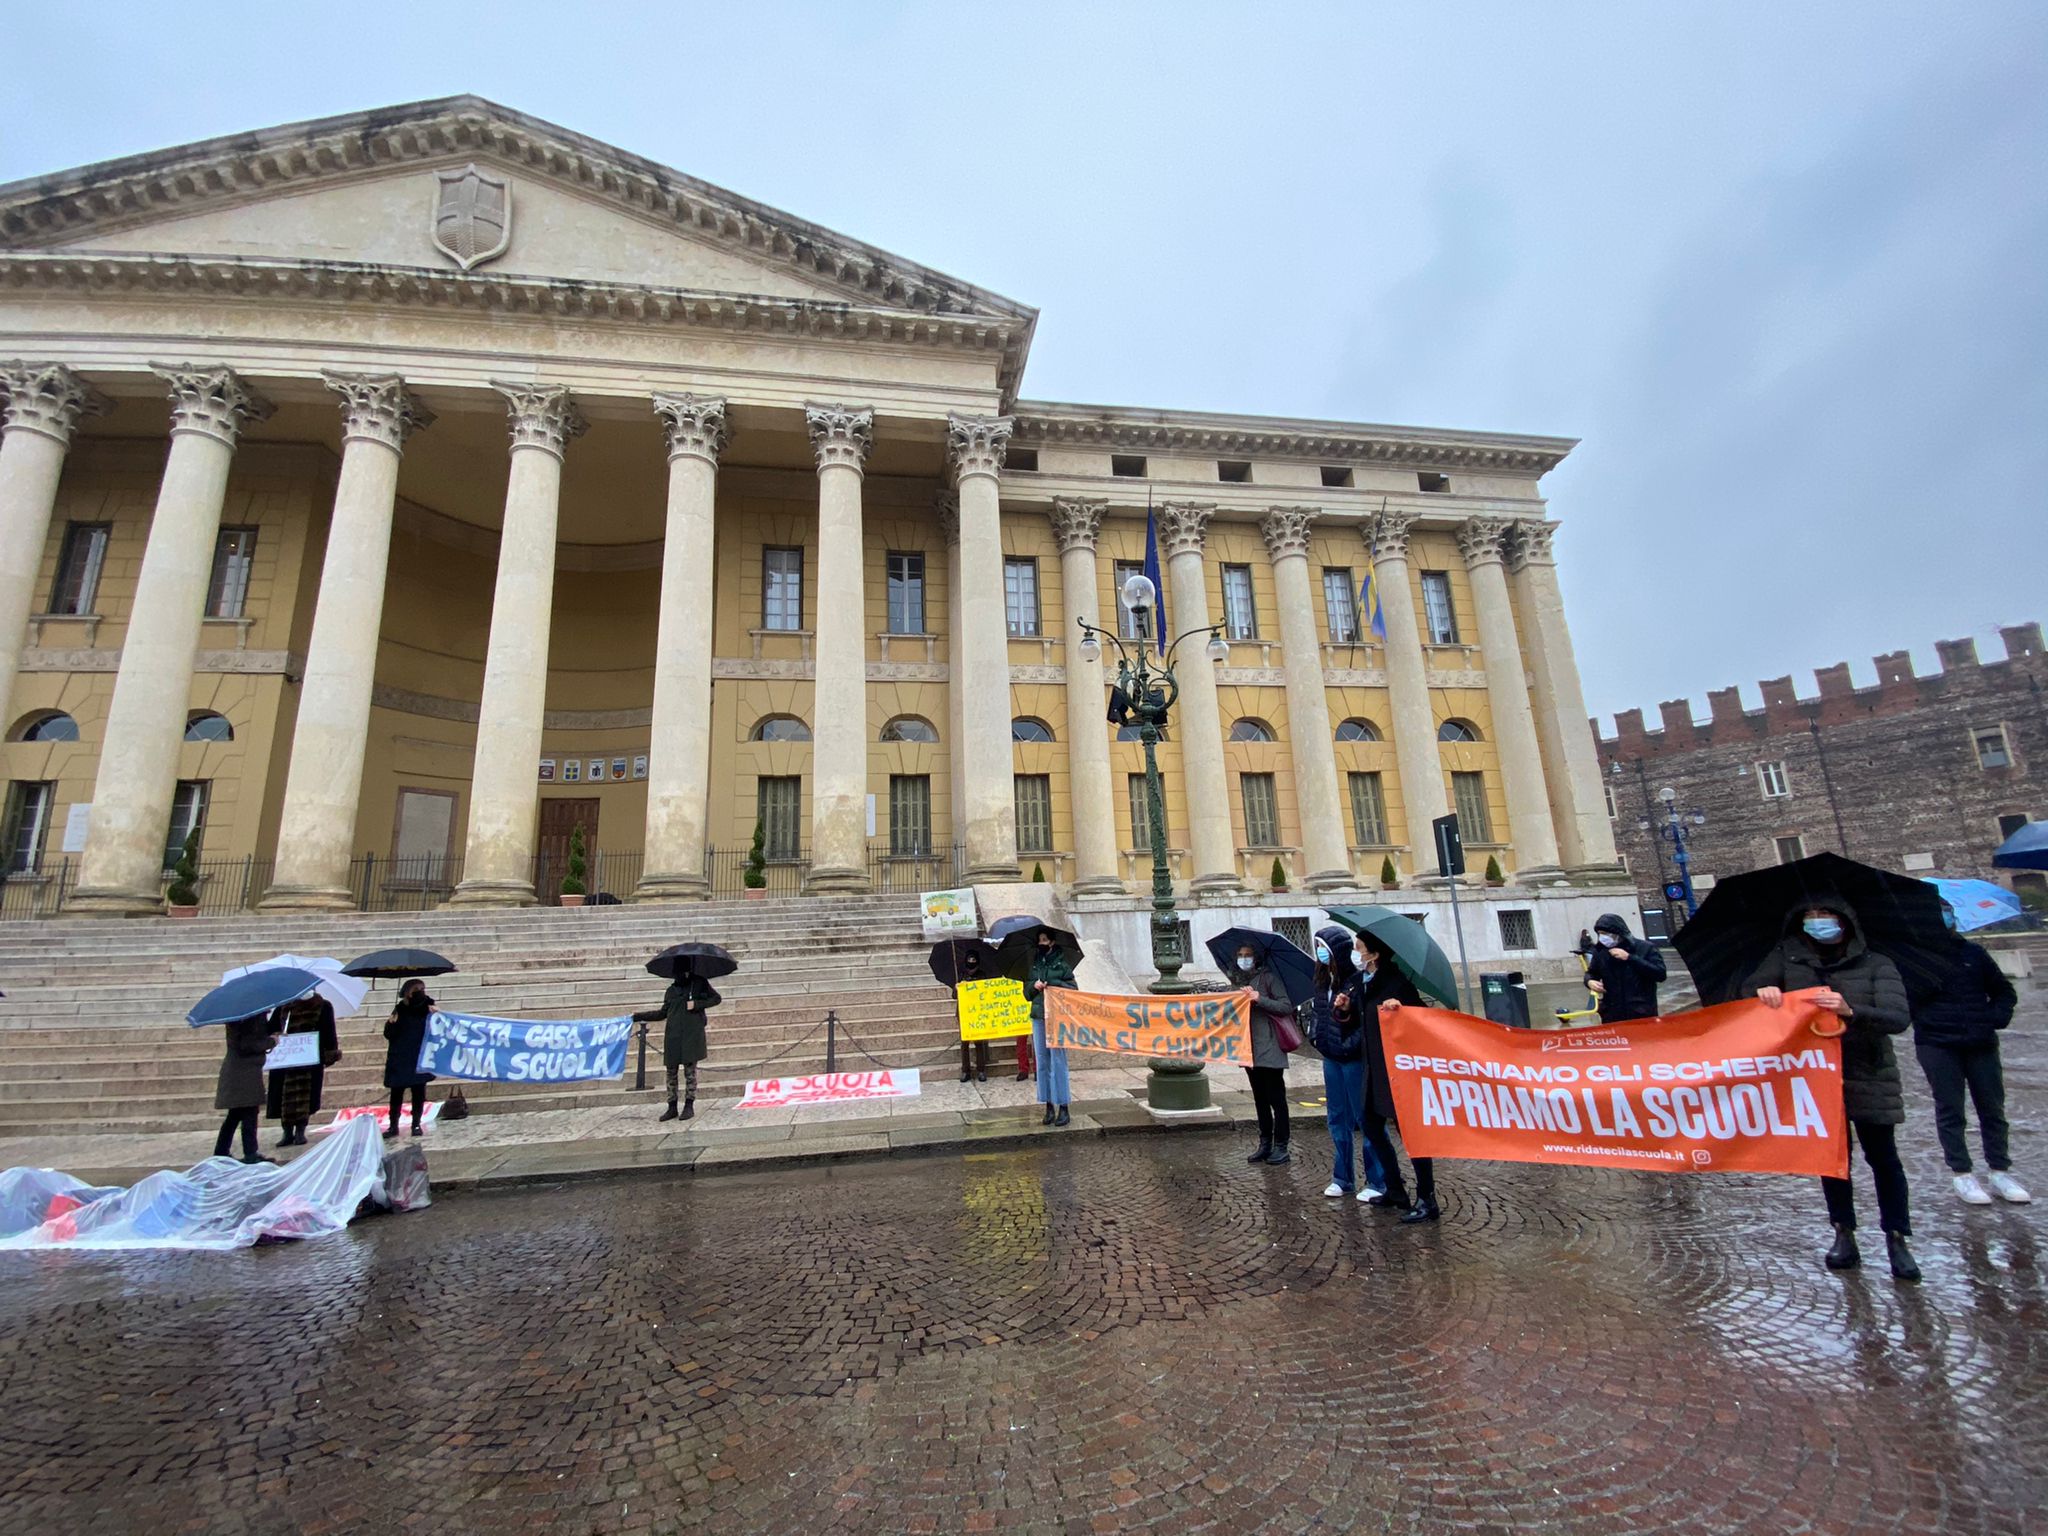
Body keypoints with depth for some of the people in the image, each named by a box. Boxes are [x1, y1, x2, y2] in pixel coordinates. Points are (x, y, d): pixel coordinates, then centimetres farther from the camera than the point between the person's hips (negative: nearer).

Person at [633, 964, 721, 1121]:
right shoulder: (671, 990, 12)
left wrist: (696, 1004, -9)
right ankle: (672, 1108, 11)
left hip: (692, 1034, -3)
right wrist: (637, 1017, 19)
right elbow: (663, 1013, 21)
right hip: (673, 1036, 3)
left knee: (690, 1070, -2)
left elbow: (716, 998, 3)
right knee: (671, 1070, 3)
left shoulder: (699, 983, 3)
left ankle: (689, 1106, 4)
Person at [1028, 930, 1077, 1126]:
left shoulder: (1062, 963, -1)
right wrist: (1034, 986, -5)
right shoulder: (1034, 964, 12)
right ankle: (1049, 1107, 16)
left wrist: (1052, 984, -15)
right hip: (1038, 1017, 5)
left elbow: (1072, 988, -3)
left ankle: (1062, 1108, 4)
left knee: (1058, 1062, -4)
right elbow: (1026, 990, 15)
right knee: (1042, 1062, 7)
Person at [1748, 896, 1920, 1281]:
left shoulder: (1876, 965, -6)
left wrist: (1851, 1011, -34)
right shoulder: (1788, 955, 0)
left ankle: (1897, 1240, 18)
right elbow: (1750, 986, -7)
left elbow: (1899, 1018, -16)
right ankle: (1844, 1234, 20)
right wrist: (1764, 991, -30)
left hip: (1869, 1076, -1)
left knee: (1882, 1157, 5)